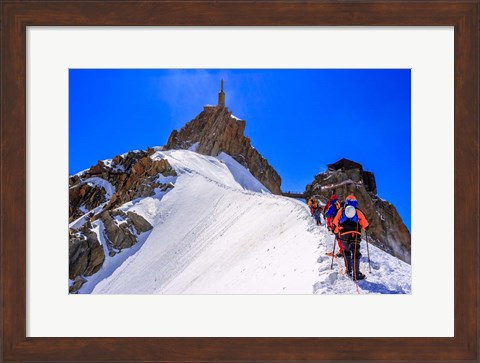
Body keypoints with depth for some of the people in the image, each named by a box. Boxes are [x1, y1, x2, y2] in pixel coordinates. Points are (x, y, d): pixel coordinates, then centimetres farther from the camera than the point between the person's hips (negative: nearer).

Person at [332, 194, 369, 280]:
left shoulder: (341, 210, 12)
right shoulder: (358, 211, 10)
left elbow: (335, 223, 10)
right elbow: (365, 225, 10)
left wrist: (336, 232, 24)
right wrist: (365, 228, 32)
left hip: (343, 234, 2)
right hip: (355, 235, -2)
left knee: (347, 251, 24)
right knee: (355, 253, -2)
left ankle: (349, 269, 24)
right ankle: (356, 274, -10)